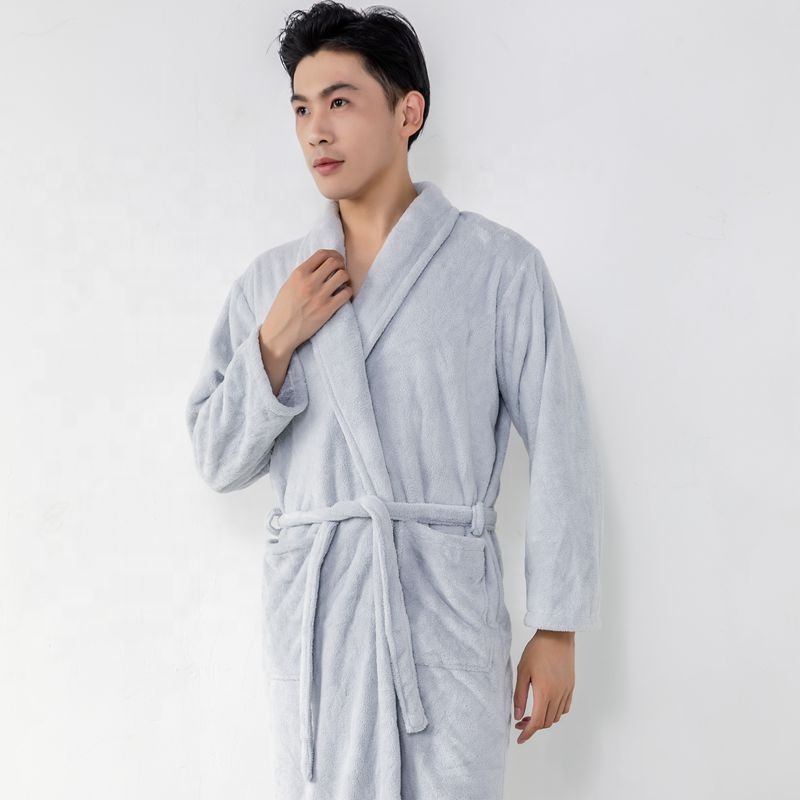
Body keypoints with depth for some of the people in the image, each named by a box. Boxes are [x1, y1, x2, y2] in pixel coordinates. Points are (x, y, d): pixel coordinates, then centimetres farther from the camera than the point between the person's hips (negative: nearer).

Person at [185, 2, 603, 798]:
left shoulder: (498, 267, -2)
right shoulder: (268, 282, 8)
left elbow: (561, 451, -1)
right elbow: (218, 460, 9)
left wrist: (555, 629, -2)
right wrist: (275, 342, -7)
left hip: (445, 609, -3)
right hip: (309, 612, 3)